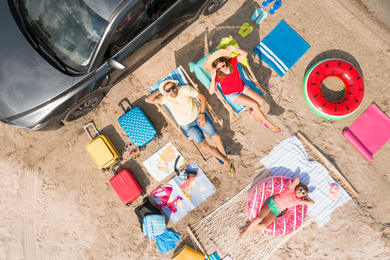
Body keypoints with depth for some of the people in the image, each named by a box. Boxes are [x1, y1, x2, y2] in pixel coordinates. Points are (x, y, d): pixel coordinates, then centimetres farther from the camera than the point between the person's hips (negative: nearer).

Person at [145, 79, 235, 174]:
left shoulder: (185, 89, -19)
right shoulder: (165, 98, -14)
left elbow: (202, 97, -11)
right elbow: (148, 100, -26)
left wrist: (202, 114, -13)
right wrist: (160, 90, -22)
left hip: (198, 116, 0)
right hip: (187, 125, 0)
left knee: (217, 137, -8)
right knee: (204, 146, -11)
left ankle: (225, 160, 14)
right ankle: (227, 161, 4)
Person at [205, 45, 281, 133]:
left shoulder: (232, 62, -17)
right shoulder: (217, 75, -25)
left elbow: (245, 54, -16)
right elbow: (211, 92, -34)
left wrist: (234, 49, -33)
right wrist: (213, 77, -44)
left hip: (242, 87, 5)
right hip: (232, 95, -4)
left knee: (261, 101, -6)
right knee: (254, 104, -16)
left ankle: (253, 111, 29)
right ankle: (268, 123, 3)